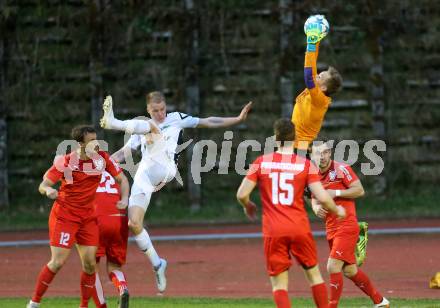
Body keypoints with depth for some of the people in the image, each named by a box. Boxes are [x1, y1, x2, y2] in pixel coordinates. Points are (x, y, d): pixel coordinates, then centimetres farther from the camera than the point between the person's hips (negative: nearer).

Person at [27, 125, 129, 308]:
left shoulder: (102, 158, -4)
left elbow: (121, 178, 7)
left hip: (88, 216, 4)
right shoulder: (65, 162, -15)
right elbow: (43, 186, -12)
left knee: (89, 263, -2)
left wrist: (124, 199, -10)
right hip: (64, 215, -4)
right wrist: (48, 190, -35)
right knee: (58, 262, -9)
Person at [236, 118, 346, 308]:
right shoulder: (305, 164, -2)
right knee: (313, 273, 18)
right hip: (300, 228, 0)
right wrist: (337, 211, 13)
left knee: (279, 283, 4)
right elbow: (322, 198, -8)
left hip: (273, 231, 0)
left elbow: (242, 195, -4)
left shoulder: (261, 162, 0)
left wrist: (248, 206, 19)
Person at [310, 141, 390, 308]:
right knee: (349, 270, 15)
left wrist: (336, 193, -19)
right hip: (331, 230, 8)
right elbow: (315, 199, 20)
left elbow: (359, 190, -13)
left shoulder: (341, 169, -11)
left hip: (346, 227, -8)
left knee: (333, 267, -16)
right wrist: (316, 208, -3)